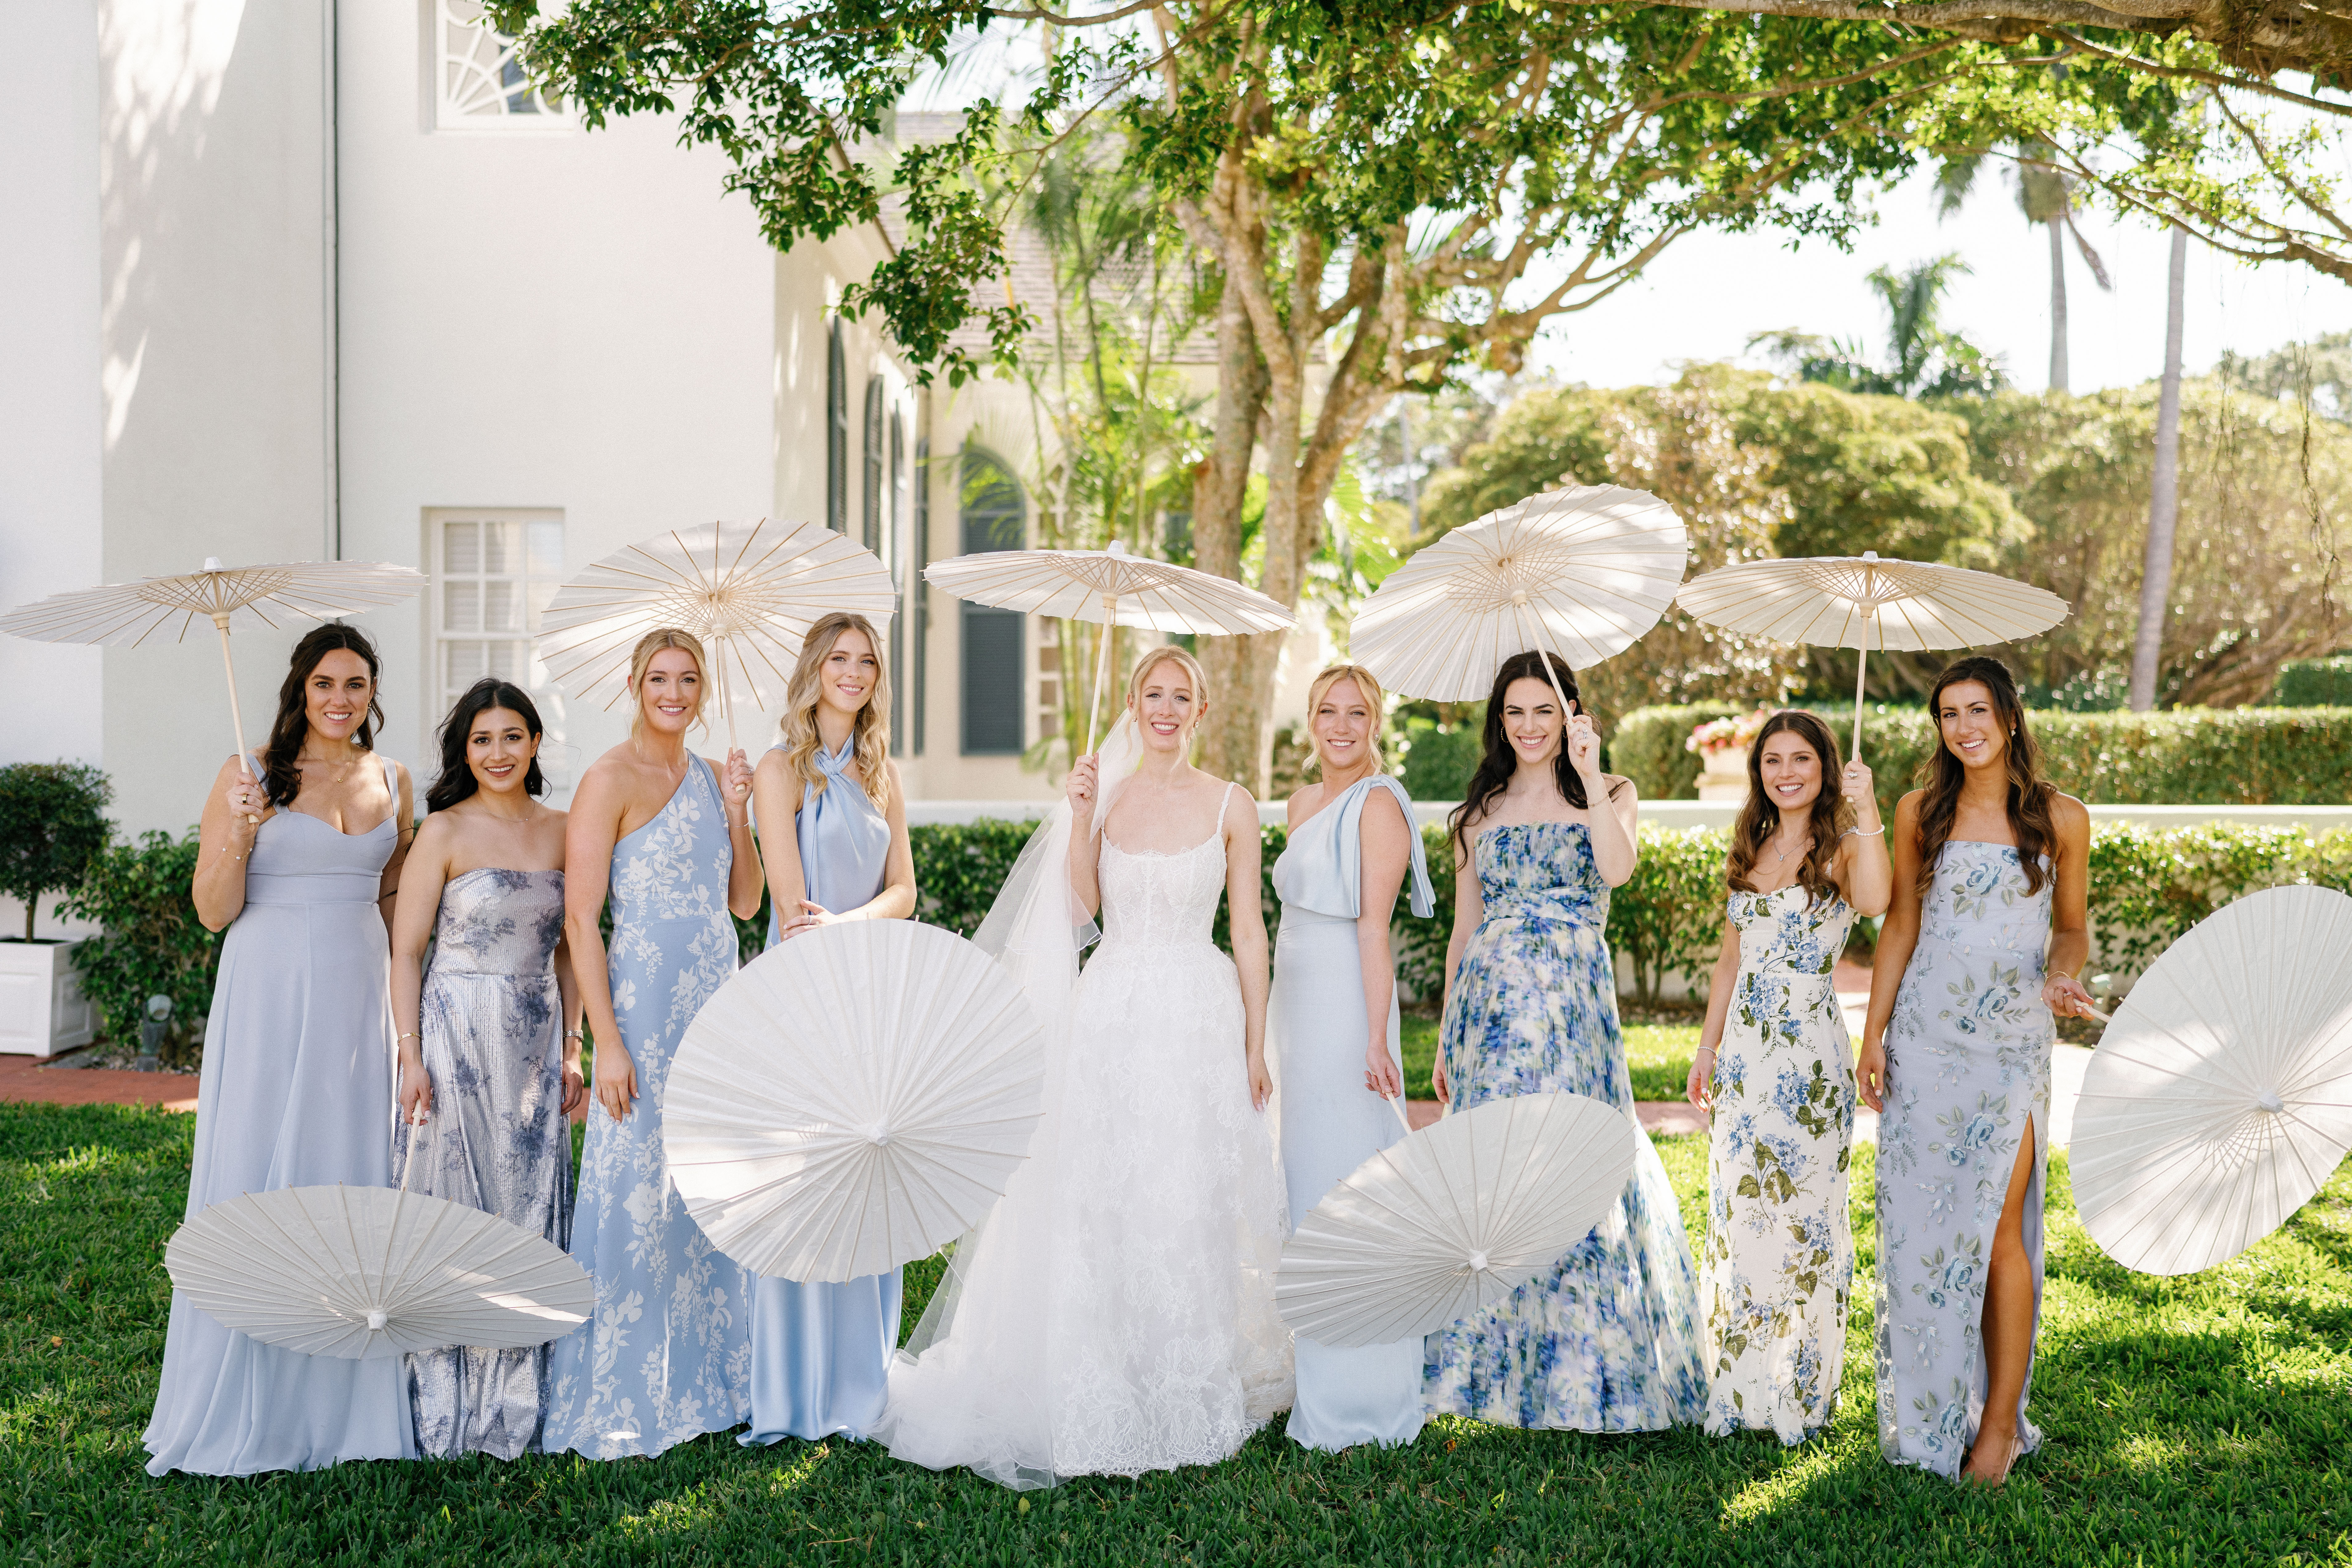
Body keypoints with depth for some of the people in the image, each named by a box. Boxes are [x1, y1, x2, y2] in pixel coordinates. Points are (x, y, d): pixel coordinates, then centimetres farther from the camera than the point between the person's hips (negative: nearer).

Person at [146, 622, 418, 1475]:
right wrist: (239, 835, -18)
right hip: (268, 995, -4)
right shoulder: (250, 775, -2)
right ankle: (240, 1405, 10)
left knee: (352, 1171, 5)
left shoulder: (391, 781, 10)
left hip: (357, 997, 4)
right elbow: (213, 911, -2)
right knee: (253, 1175, -1)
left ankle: (339, 1398, 16)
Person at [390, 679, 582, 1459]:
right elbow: (405, 952, -5)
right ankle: (447, 1410, 11)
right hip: (456, 1037, -4)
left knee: (532, 1212, 7)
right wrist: (411, 1058, -12)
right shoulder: (444, 832, -4)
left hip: (535, 1044, 4)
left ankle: (516, 1407, 19)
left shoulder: (560, 832, 8)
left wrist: (570, 1051, 10)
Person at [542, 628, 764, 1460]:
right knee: (637, 1195, -3)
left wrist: (736, 811, 1)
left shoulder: (709, 776, 12)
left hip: (717, 1002, 7)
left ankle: (701, 1379, 27)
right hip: (644, 1004, -7)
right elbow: (580, 918, -13)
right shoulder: (611, 779, -8)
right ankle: (618, 1402, 10)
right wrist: (607, 1043, -18)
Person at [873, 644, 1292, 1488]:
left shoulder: (1232, 805, 2)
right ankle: (1107, 1393, 15)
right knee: (1101, 1200, 2)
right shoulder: (1105, 792, 7)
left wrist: (1255, 1045, 0)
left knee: (1190, 1203, 3)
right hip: (1111, 1014, 1)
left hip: (1198, 1015, -1)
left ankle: (1191, 1393, 18)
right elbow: (1082, 902, -6)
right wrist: (1081, 814, -14)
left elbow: (1249, 928, 2)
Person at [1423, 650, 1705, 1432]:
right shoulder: (1481, 811, 14)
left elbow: (1618, 867, -16)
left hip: (1573, 1005, -2)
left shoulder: (1610, 793, 7)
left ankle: (1586, 1368, 8)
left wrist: (1588, 774, -19)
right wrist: (1446, 1039, 13)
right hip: (1492, 1004, 3)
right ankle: (1498, 1369, 13)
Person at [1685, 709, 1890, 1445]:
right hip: (1745, 1049, 6)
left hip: (1811, 1050, -5)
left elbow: (1875, 901, -30)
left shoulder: (1840, 850, -5)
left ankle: (1798, 1392, 13)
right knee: (1737, 1211, 8)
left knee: (1804, 1211, 1)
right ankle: (1737, 1385, 19)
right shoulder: (1750, 850, 13)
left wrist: (1865, 811, -30)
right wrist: (1708, 1047, 16)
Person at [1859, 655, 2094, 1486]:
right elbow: (1902, 925, 10)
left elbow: (2072, 926, 11)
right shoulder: (1920, 811, 6)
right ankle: (1930, 1412, 16)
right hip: (1924, 1036, 2)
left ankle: (2000, 1422, 6)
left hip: (2012, 1041, -2)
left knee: (1996, 1225, -6)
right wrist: (1874, 1033, 4)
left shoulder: (2060, 818, 2)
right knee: (1920, 1223, 3)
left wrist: (2062, 976, -11)